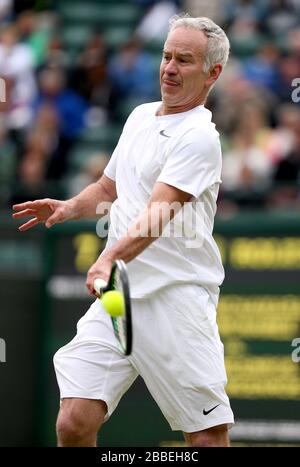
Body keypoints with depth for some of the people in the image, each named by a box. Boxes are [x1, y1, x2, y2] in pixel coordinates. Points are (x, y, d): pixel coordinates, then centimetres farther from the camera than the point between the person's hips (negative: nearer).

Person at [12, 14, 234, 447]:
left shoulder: (198, 136, -9)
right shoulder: (140, 116, 16)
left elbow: (157, 214, -23)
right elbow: (109, 187, 31)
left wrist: (111, 259, -38)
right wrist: (68, 208, 11)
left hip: (177, 298, -6)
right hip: (116, 298, 7)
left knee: (208, 437, -6)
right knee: (74, 423, -7)